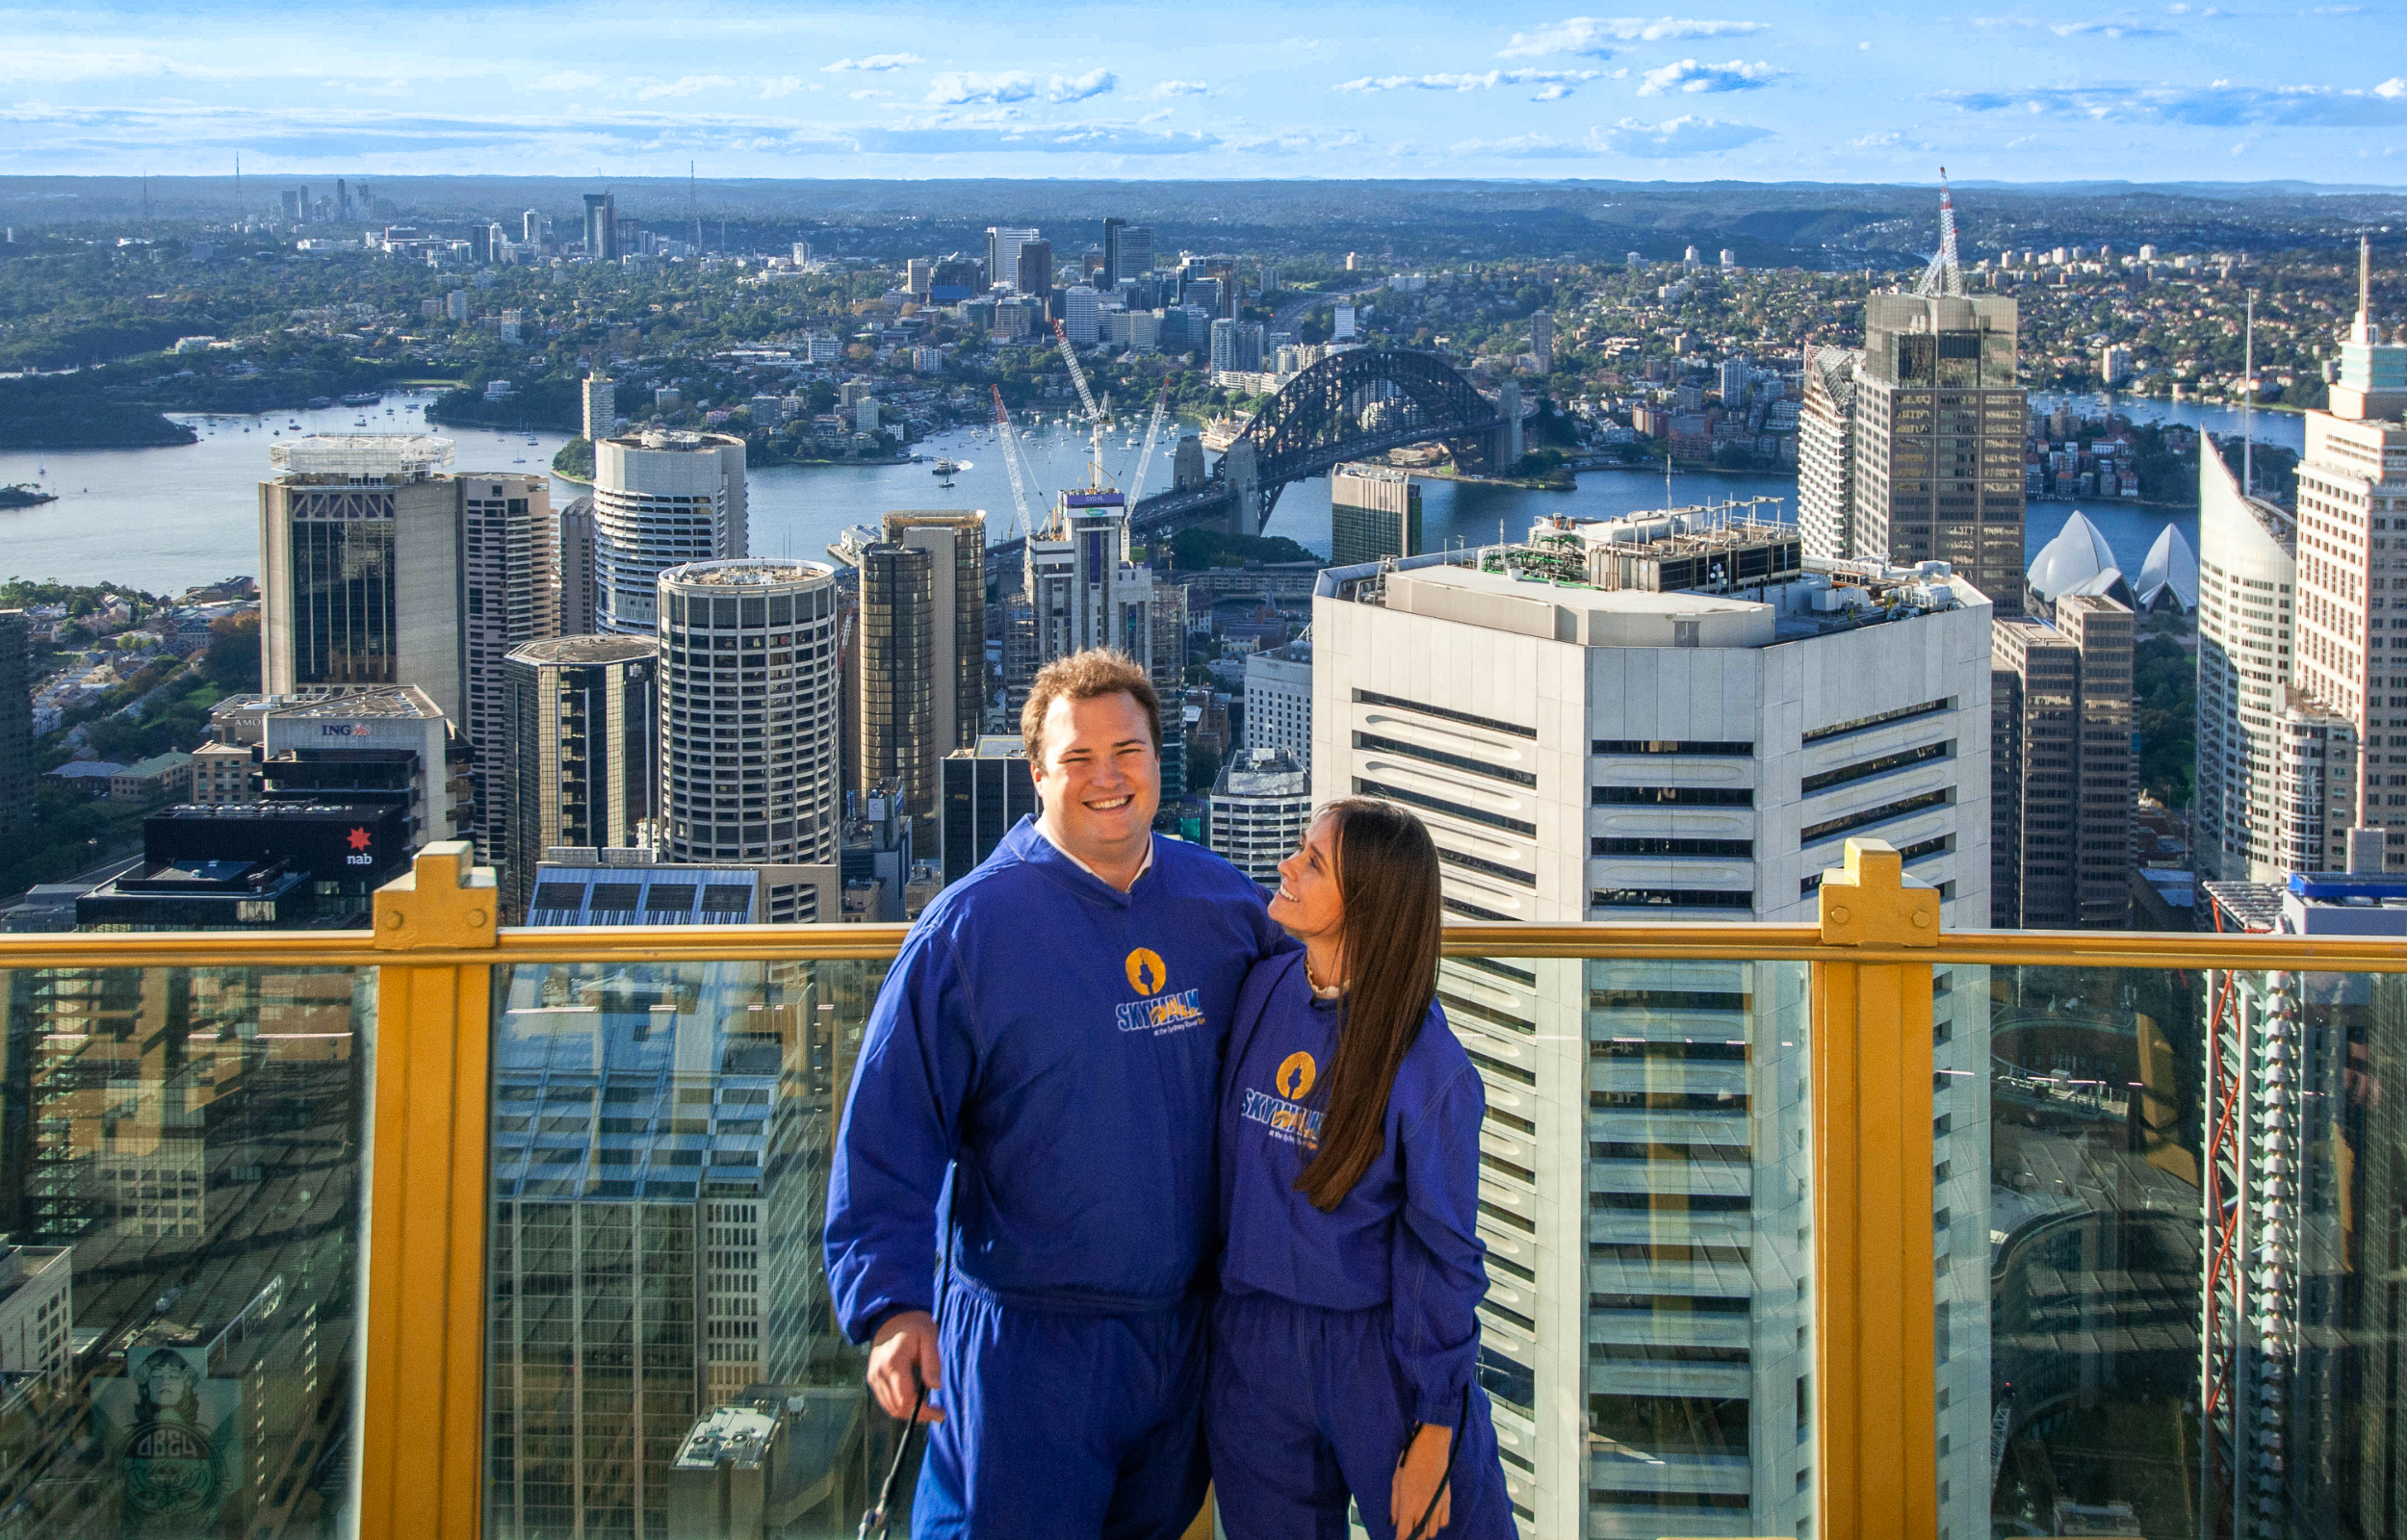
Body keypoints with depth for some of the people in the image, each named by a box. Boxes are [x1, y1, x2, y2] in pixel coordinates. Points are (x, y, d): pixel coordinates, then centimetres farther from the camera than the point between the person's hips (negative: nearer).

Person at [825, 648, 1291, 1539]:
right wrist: (892, 1305, -22)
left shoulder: (1225, 904, 1)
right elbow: (887, 1132, -13)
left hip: (1186, 1331, 5)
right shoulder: (970, 927, -11)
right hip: (1025, 1344, -4)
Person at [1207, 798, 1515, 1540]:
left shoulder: (1427, 1064, -15)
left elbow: (1441, 1256, -11)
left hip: (1380, 1350, -4)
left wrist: (1433, 1436, -11)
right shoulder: (1262, 991, -2)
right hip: (1254, 1347, 4)